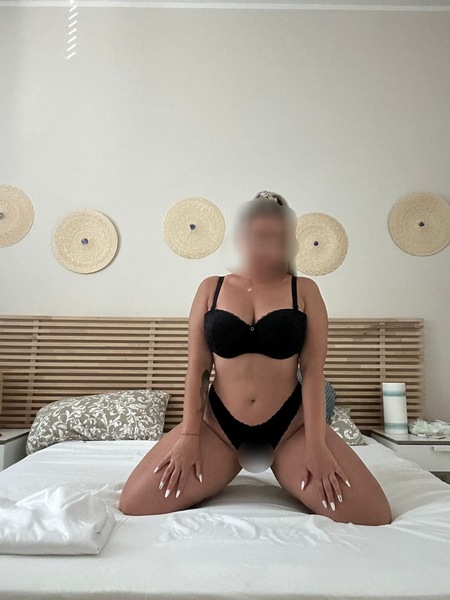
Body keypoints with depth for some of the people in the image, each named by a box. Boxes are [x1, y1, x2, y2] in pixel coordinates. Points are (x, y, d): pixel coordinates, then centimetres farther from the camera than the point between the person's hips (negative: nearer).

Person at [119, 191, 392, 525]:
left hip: (291, 427, 0)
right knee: (134, 506, -10)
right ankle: (216, 478, 18)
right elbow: (197, 367, 1)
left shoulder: (304, 290, 0)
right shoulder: (211, 288, 3)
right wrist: (189, 435, -6)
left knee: (373, 517, -13)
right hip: (218, 426, 1)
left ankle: (290, 476, 15)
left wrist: (315, 443, -13)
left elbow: (313, 369, -5)